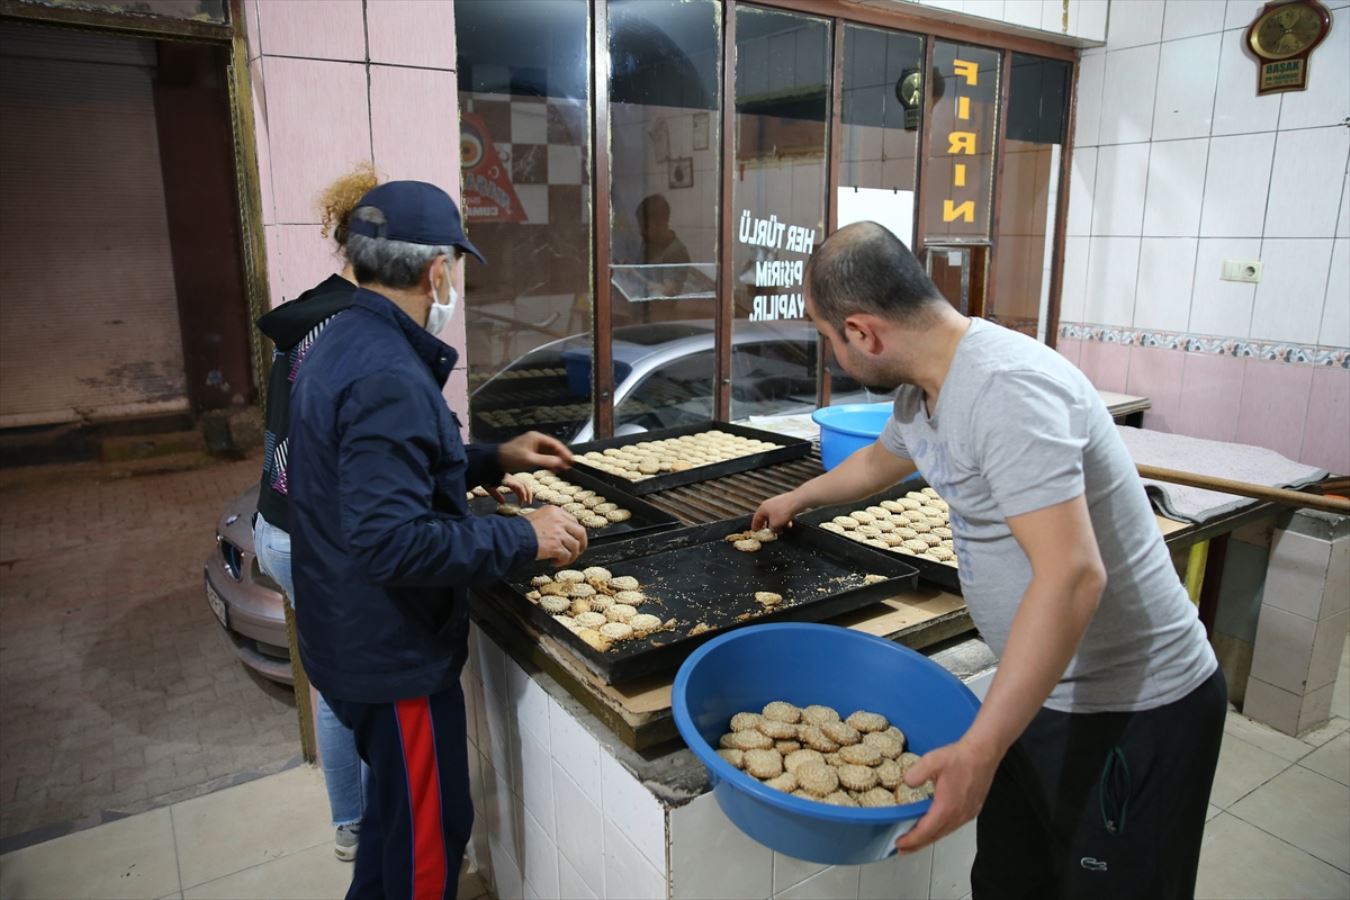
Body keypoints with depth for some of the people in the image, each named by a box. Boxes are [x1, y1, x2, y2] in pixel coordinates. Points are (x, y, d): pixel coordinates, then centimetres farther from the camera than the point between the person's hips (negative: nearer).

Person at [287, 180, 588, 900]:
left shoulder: (340, 346, 5)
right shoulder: (389, 378, -27)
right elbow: (393, 542, -33)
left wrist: (495, 459, 11)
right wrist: (522, 538, -23)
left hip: (349, 641, 10)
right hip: (393, 653, -10)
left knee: (396, 813, 28)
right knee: (430, 837, 11)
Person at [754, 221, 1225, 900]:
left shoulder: (1005, 389, -27)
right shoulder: (924, 390, 3)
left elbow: (1072, 575, -34)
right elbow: (880, 460, 25)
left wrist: (979, 750, -34)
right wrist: (798, 499, 42)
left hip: (1133, 711, -8)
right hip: (1044, 688, 8)